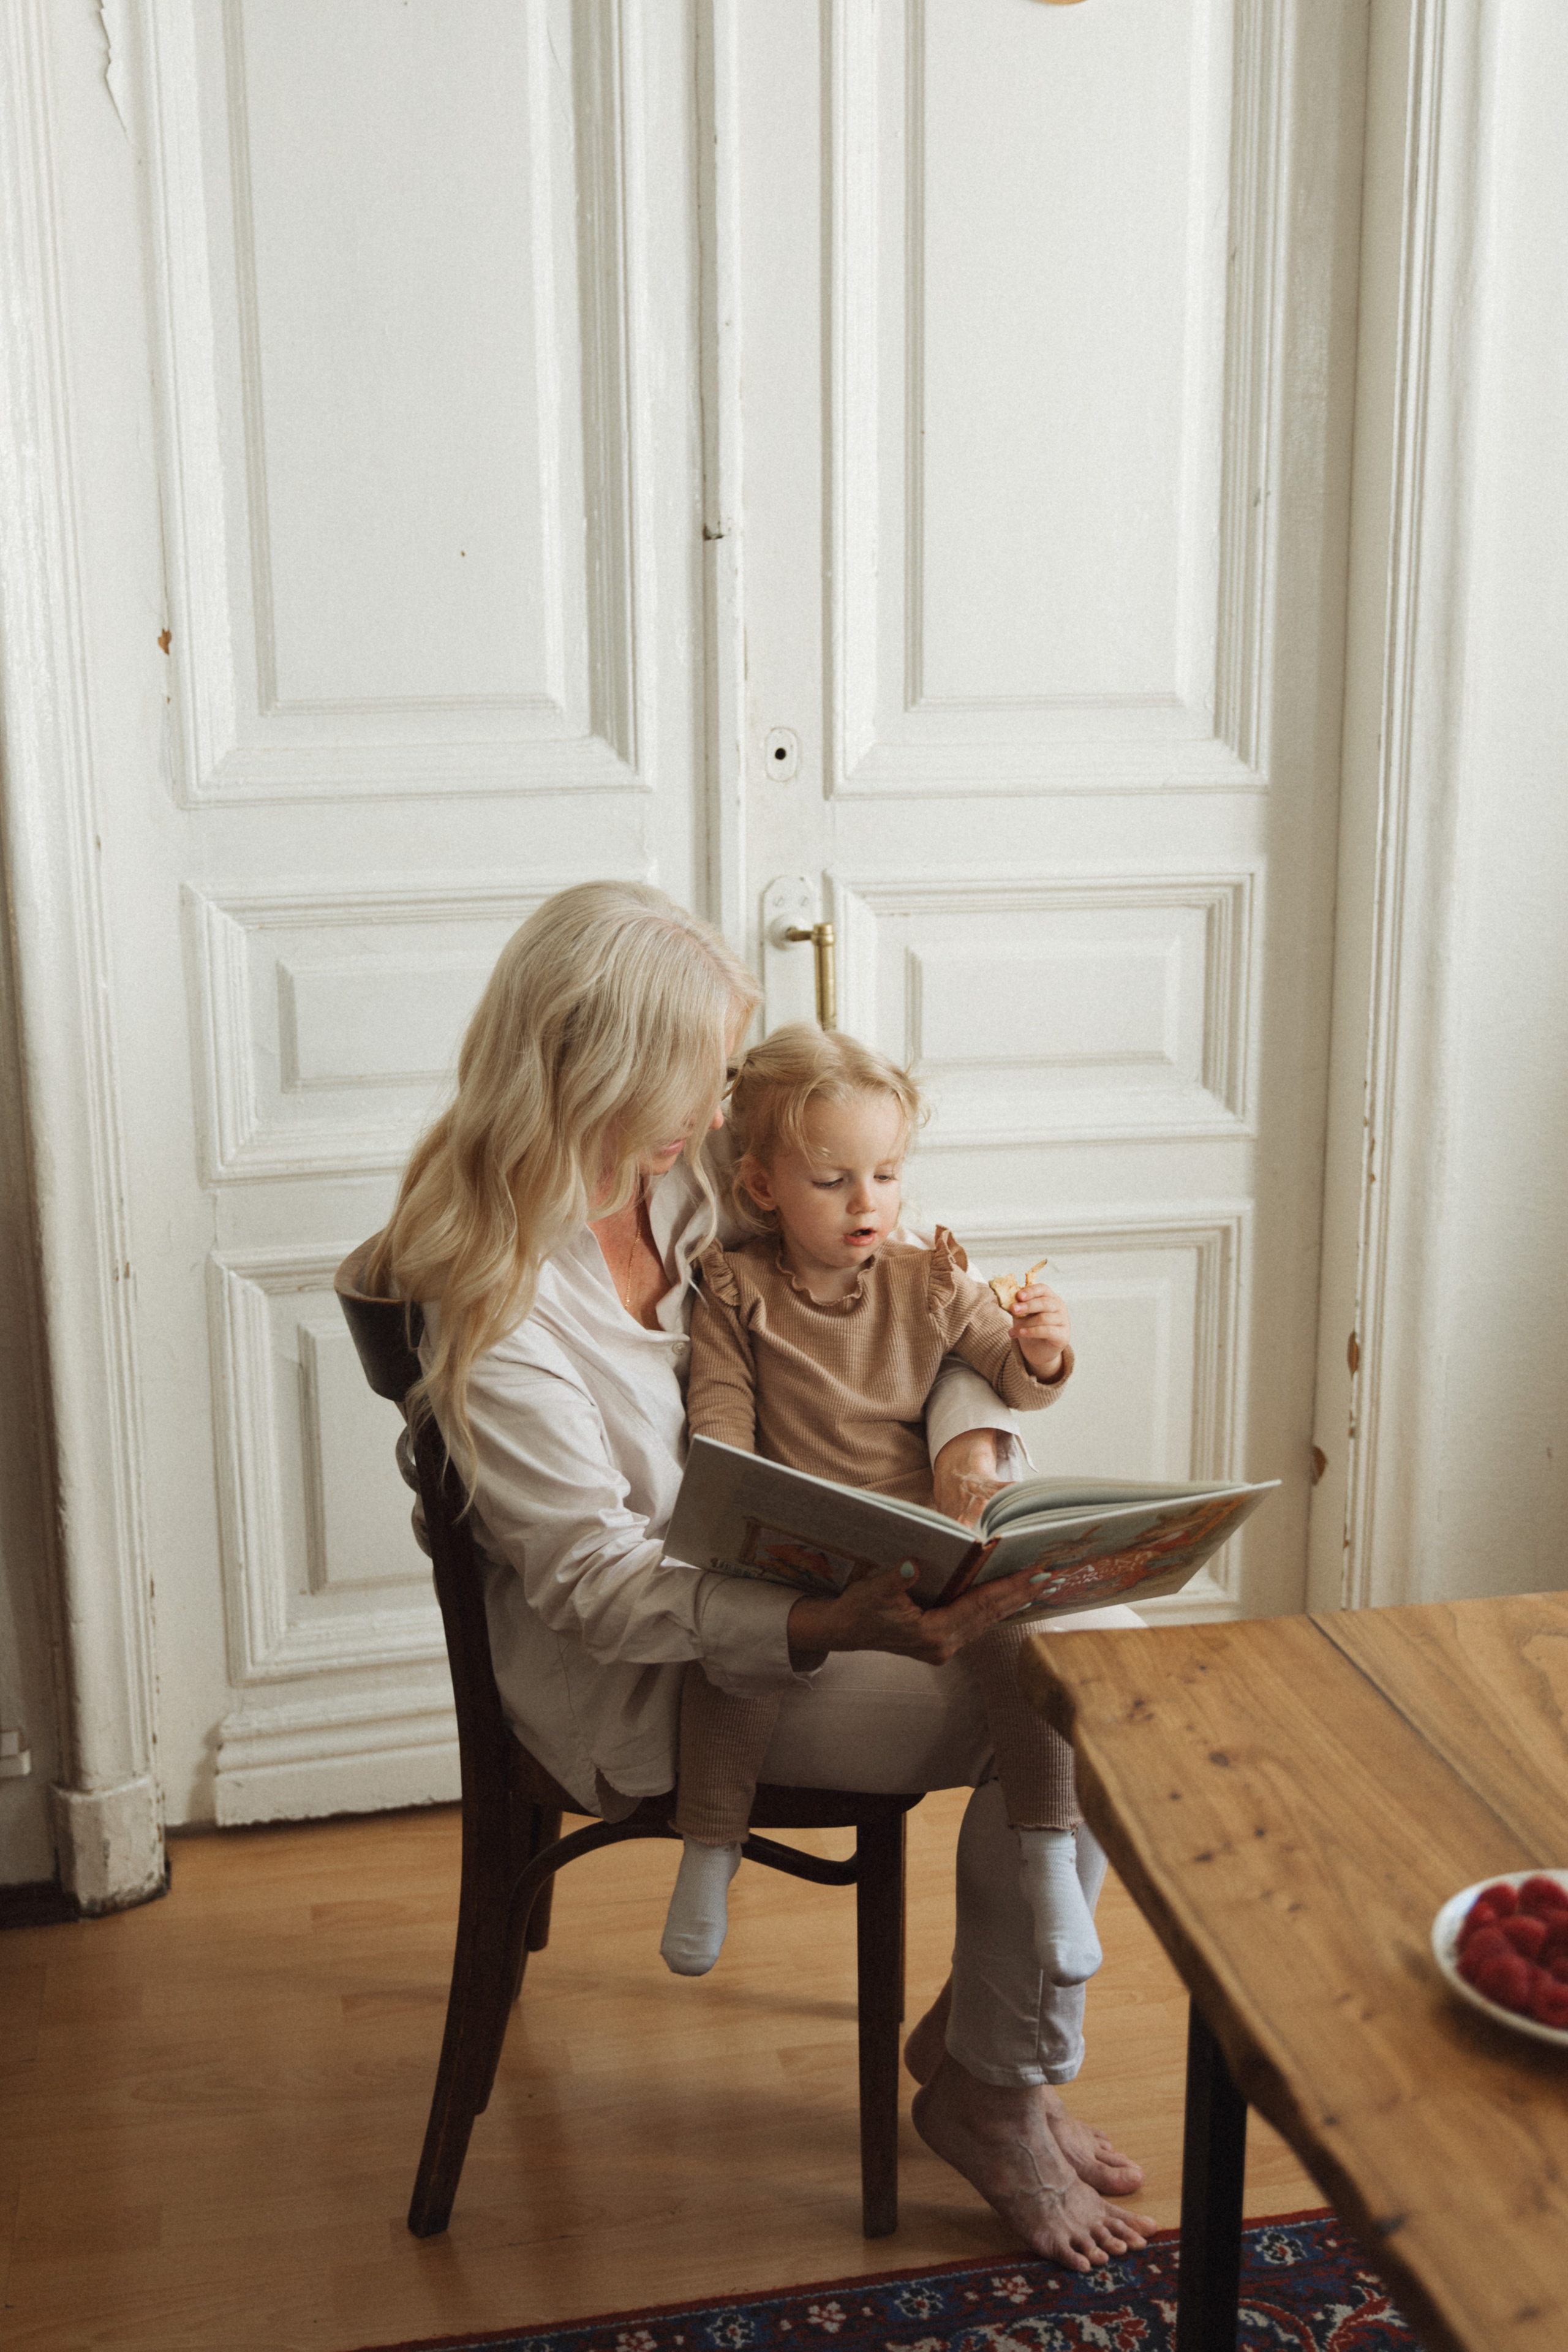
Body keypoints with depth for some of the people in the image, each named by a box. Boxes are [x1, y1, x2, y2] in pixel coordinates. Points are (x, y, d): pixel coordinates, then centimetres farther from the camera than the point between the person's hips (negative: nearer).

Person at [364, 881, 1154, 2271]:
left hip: (790, 1572, 7)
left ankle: (985, 2034, 9)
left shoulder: (690, 1170, -2)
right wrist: (827, 1629, -37)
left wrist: (968, 1427, -13)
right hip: (641, 1676, -7)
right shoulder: (494, 1311, -23)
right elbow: (603, 1589, -23)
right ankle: (988, 2092, 8)